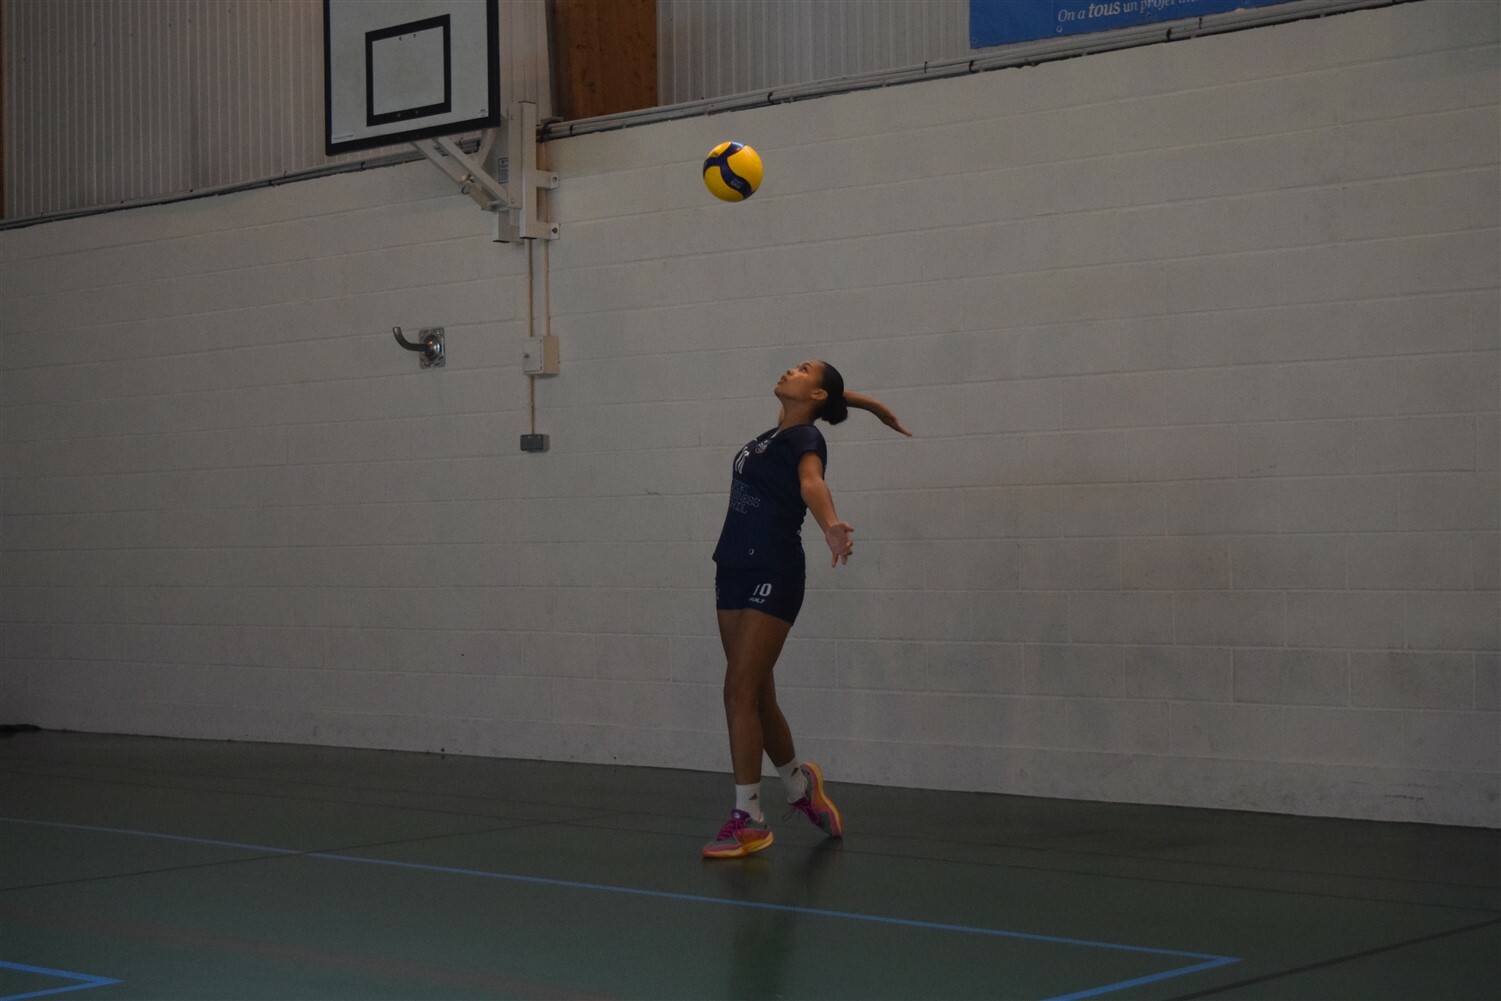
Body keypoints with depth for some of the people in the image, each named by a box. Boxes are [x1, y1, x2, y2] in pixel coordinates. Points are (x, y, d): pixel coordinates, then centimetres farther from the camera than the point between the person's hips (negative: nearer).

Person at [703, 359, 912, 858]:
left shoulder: (805, 439, -8)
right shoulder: (773, 435, 13)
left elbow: (812, 484, -31)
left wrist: (831, 526, -49)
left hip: (772, 575, -8)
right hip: (734, 570, 8)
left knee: (740, 694, -11)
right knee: (757, 697, 14)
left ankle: (748, 819, -5)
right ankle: (800, 786, 34)